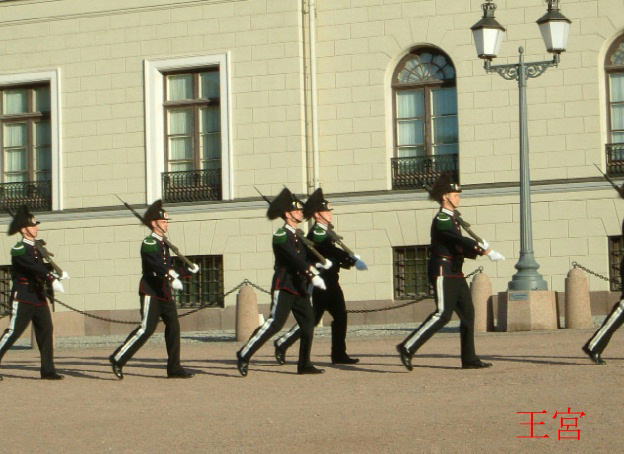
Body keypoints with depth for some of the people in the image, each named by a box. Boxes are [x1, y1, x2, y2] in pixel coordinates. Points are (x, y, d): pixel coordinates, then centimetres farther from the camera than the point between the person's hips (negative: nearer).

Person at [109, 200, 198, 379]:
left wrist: (188, 270, 9)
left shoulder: (163, 244, 19)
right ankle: (118, 359, -3)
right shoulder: (148, 243, -10)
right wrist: (171, 275, -40)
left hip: (165, 292, 9)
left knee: (173, 327, 2)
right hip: (151, 292, -9)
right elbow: (157, 264, -27)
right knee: (147, 328, -12)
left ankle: (174, 368, 5)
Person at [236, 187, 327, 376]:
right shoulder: (281, 235, -9)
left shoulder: (298, 236, 21)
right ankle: (244, 355, -10)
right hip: (284, 285, -9)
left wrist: (322, 261, -1)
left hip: (300, 287, 9)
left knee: (308, 323, 3)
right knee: (275, 322, -15)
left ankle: (304, 364, 8)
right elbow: (294, 258, -20)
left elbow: (306, 257, 18)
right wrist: (312, 275, -27)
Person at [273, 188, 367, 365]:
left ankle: (339, 354, 7)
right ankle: (282, 344, 4)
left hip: (331, 283, 10)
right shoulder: (316, 233, -14)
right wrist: (354, 260, -35)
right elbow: (331, 250, -28)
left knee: (340, 316, 5)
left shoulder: (326, 231, 17)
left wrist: (348, 261, -5)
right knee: (311, 319, -6)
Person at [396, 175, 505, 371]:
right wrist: (487, 251, -26)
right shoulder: (441, 220, -12)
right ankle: (407, 347, -12)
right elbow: (461, 240, -23)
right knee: (443, 314, -15)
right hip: (443, 272, -10)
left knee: (468, 313, 6)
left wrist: (479, 249, 0)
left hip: (455, 274, 10)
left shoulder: (453, 219, 19)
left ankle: (469, 359, 8)